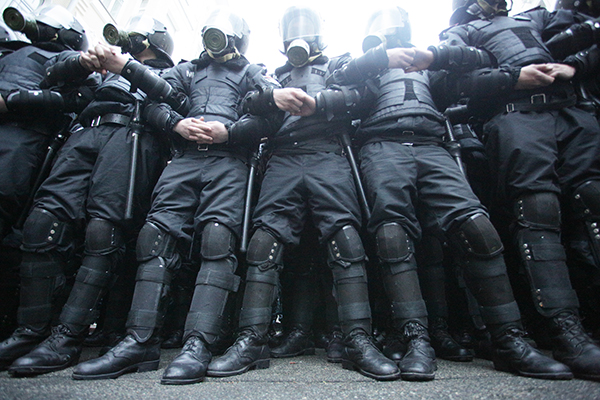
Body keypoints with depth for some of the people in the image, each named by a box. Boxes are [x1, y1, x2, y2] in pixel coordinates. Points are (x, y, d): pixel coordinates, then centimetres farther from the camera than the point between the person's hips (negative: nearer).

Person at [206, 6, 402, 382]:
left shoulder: (338, 65, 28)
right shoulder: (276, 75, 33)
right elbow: (251, 103, 16)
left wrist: (315, 102, -6)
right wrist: (273, 97, -5)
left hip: (329, 158, -1)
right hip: (283, 160, 2)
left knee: (345, 238, -17)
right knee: (265, 239, -12)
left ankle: (359, 341, -15)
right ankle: (252, 341, -10)